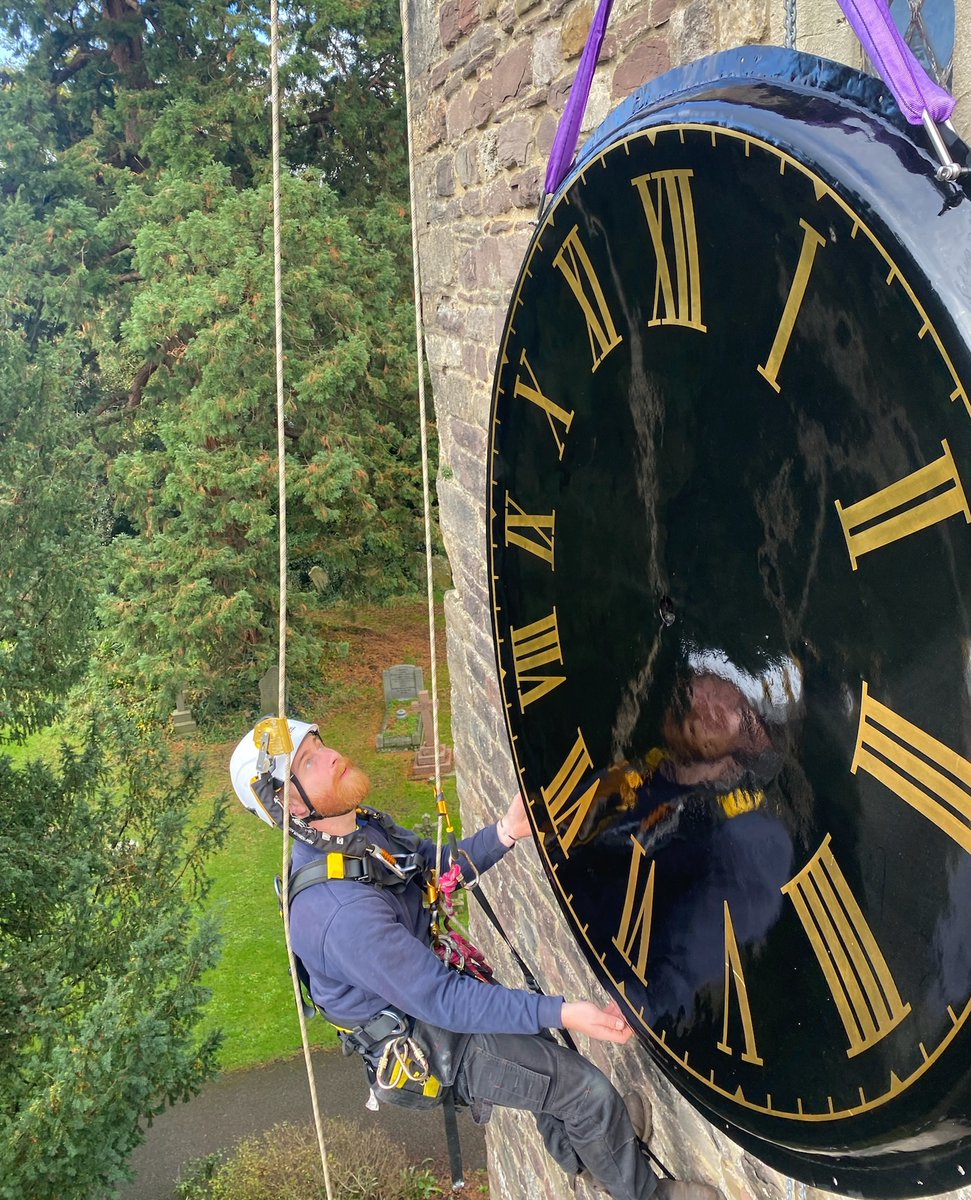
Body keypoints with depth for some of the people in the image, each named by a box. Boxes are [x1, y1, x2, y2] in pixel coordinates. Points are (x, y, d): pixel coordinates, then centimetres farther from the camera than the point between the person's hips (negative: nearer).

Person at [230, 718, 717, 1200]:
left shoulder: (361, 827, -11)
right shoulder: (340, 911, -38)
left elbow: (436, 862, 4)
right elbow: (440, 1000, -32)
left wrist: (506, 831, -14)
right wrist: (562, 1012, -33)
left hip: (426, 992, 9)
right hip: (428, 1043, -8)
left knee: (543, 1046, 28)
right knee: (589, 1090, 0)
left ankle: (576, 1155, 53)